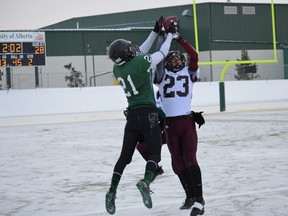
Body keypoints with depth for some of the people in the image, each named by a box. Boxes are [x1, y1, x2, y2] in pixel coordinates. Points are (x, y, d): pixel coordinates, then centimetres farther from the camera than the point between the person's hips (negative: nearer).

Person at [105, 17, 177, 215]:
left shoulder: (117, 69, 7)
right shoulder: (141, 62, -12)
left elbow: (140, 52, 18)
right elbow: (162, 53, 2)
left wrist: (156, 31, 19)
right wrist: (170, 34, 17)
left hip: (132, 115, 6)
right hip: (148, 114, -6)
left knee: (125, 156, 12)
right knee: (155, 153, -3)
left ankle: (112, 192, 2)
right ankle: (146, 182, -29)